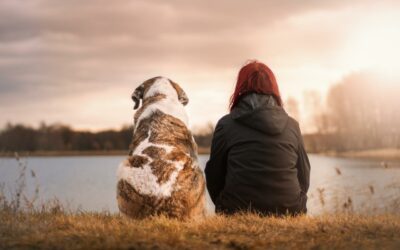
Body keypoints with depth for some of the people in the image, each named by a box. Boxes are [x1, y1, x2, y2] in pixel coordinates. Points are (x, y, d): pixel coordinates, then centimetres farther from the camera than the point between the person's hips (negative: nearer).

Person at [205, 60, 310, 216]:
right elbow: (304, 178, 13)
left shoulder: (226, 125, 0)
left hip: (238, 214, -1)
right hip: (288, 213, 2)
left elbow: (214, 176, 7)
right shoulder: (292, 126, 7)